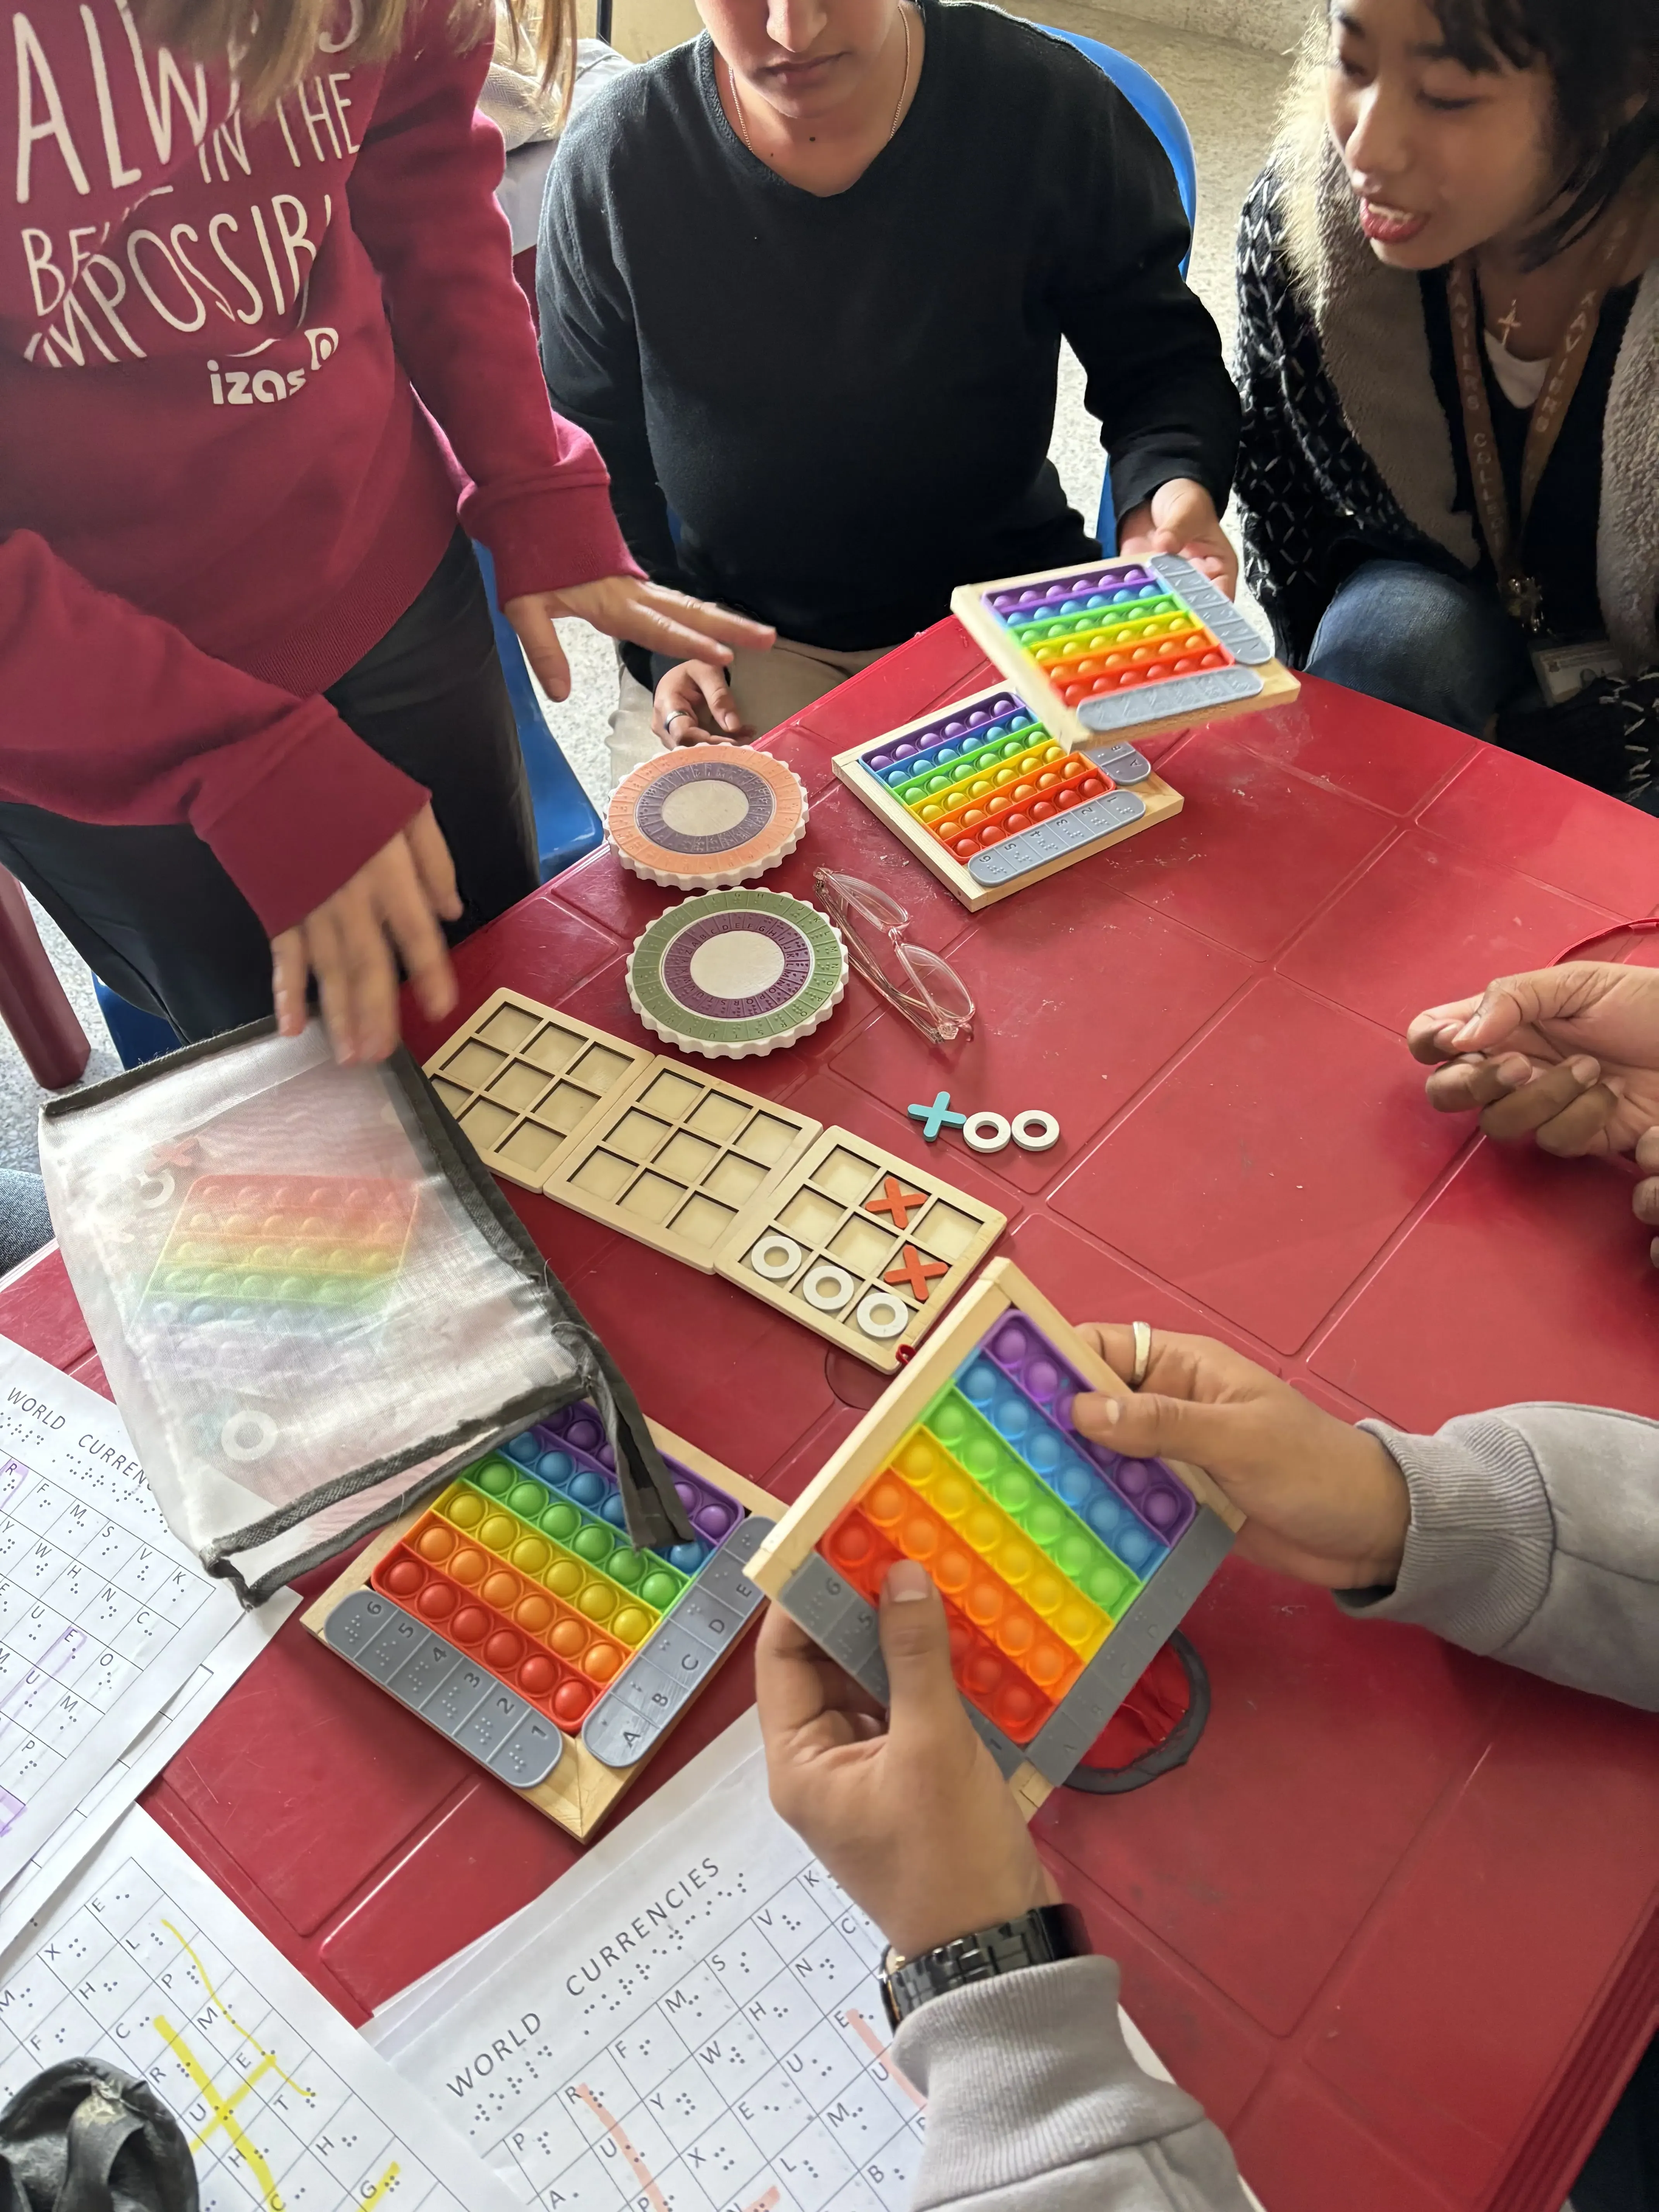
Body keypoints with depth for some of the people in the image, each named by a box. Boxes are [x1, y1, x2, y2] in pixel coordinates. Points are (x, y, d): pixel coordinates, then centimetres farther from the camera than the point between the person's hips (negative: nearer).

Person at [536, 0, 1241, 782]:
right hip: (737, 624, 0)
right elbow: (589, 460, 2)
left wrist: (1169, 487, -22)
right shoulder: (609, 165, -9)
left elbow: (1159, 356, 0)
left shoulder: (1047, 104, -10)